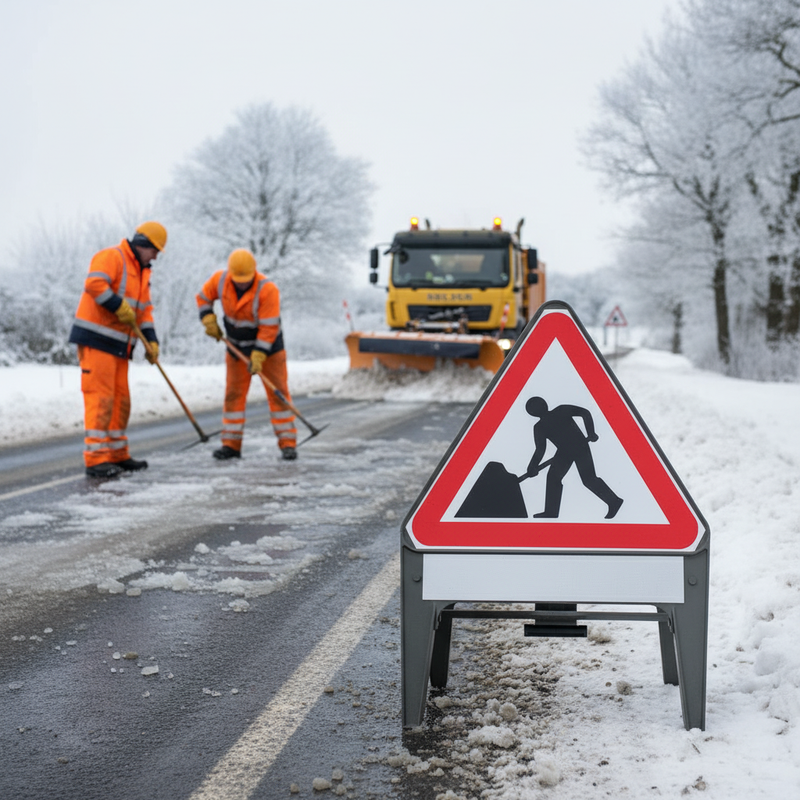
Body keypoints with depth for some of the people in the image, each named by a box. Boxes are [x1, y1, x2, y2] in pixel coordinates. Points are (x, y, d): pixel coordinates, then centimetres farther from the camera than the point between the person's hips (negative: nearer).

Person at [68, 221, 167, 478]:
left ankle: (117, 455, 22)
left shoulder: (142, 272, 21)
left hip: (119, 345, 10)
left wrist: (151, 341, 9)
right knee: (100, 397, -12)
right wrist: (119, 307, -21)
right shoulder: (112, 257, -9)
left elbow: (145, 310, 20)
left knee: (120, 399, 12)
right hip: (96, 339, -10)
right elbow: (94, 284, -25)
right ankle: (96, 459, -12)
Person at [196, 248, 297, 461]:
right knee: (234, 394, 3)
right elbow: (203, 298, 6)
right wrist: (209, 321, -9)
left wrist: (258, 357, -27)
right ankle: (231, 444, 8)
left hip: (268, 347, -4)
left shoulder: (268, 289, -27)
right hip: (237, 347, 4)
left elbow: (268, 328, -26)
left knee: (278, 393, -5)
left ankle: (288, 443, -2)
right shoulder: (220, 280, -12)